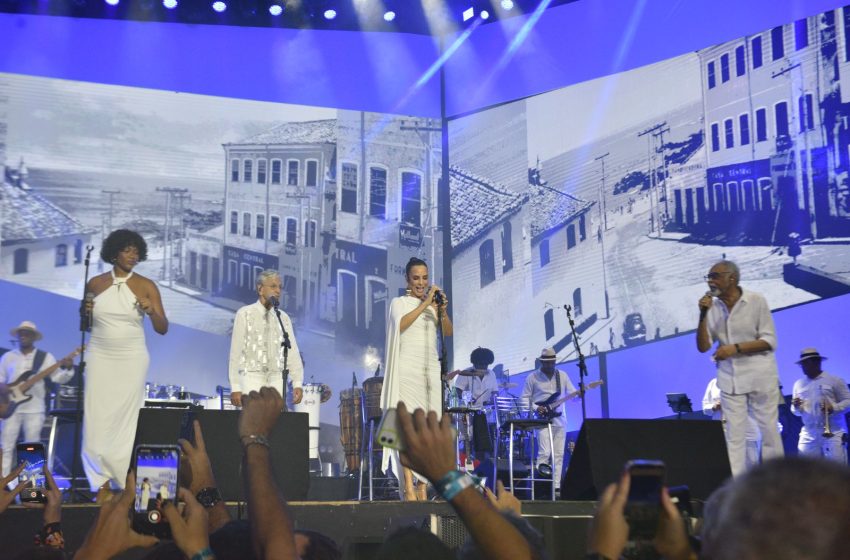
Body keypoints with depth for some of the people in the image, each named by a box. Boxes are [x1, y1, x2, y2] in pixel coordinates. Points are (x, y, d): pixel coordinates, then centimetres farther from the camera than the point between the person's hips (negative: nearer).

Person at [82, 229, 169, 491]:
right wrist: (85, 312, -5)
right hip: (99, 357, 2)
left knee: (126, 418, -2)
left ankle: (125, 481, 3)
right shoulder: (95, 283, 5)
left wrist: (151, 311, -21)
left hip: (132, 360, -1)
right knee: (97, 416, -3)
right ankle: (99, 479, 2)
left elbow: (163, 329, -2)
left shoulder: (146, 286, 0)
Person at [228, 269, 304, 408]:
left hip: (277, 380, 3)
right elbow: (236, 352, -2)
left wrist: (297, 384, -5)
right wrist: (235, 388, -8)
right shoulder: (245, 314, 0)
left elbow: (293, 352, 6)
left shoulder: (283, 317, 10)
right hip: (252, 377, -3)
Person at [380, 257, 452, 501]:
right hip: (407, 370, -4)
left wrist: (442, 310, -9)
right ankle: (409, 488, -19)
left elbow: (448, 332, 7)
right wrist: (425, 303, -14)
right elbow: (400, 324, -13)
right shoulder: (399, 302, 7)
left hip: (430, 370, 5)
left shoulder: (432, 305, 19)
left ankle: (422, 487, -1)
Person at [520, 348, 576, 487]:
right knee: (545, 452, -19)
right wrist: (535, 408, -16)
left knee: (558, 454, 3)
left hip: (559, 419, 4)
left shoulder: (562, 375, 9)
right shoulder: (533, 377, -1)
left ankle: (556, 487, 6)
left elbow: (572, 393, 8)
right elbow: (524, 398, 1)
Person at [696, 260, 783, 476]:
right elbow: (703, 346, -1)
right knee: (734, 434, 3)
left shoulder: (756, 300, -8)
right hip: (730, 379, 3)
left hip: (760, 376, -3)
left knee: (768, 430, 4)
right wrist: (703, 315, -12)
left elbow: (769, 341, -10)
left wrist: (735, 348, -19)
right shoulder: (712, 307, 1)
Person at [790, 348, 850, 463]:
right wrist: (796, 407, -4)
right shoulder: (798, 384, 16)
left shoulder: (835, 380, 2)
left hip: (833, 432, -4)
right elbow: (796, 412, 20)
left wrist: (833, 408, -20)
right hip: (809, 434, 4)